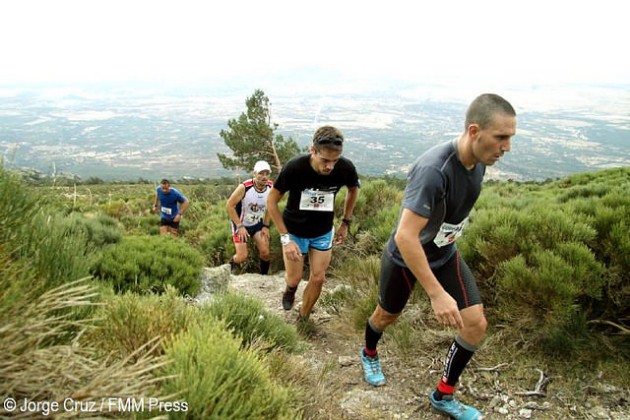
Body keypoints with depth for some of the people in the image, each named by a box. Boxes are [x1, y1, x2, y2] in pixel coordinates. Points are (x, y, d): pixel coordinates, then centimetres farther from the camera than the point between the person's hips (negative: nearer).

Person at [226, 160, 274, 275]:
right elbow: (229, 205, -20)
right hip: (241, 223, -4)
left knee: (265, 252, -6)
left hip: (257, 223, 4)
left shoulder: (271, 187, -16)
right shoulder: (244, 187, -30)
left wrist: (266, 226, -2)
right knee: (242, 257, -9)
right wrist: (240, 226, -21)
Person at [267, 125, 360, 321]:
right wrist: (285, 238, -22)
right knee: (294, 279, 7)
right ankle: (290, 288, 45)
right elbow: (272, 201, -18)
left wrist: (345, 222, 2)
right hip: (294, 231, -2)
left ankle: (302, 320, 30)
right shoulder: (294, 167, -32)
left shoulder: (346, 168, -25)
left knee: (317, 279, 6)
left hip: (323, 232, 2)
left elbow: (353, 190, 1)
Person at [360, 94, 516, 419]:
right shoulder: (433, 169, -36)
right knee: (387, 316, 18)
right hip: (404, 257, -6)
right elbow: (405, 236, -39)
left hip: (445, 254, 6)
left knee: (476, 324, -2)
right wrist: (437, 294, -37)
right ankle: (369, 355, 53)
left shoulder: (479, 161, -10)